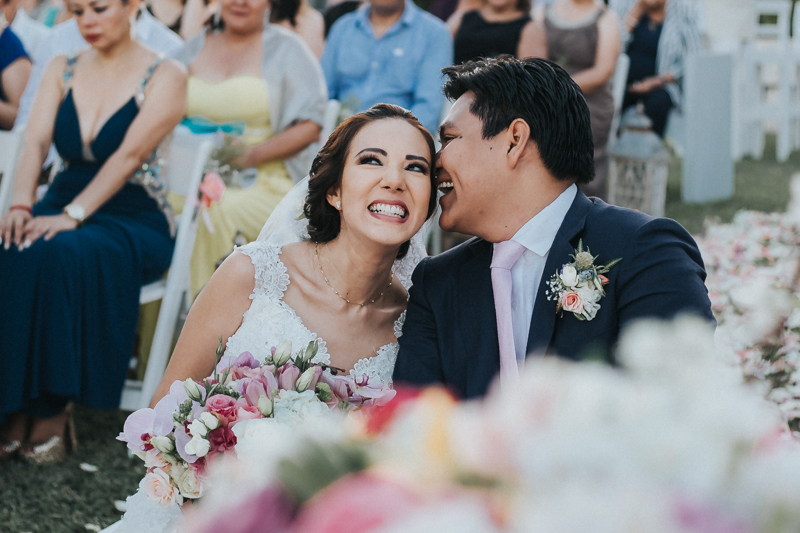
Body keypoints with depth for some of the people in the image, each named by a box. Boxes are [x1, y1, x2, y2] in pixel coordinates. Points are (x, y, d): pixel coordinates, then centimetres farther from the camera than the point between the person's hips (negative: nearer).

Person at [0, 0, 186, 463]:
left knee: (57, 253, -36)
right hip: (62, 207, 4)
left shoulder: (165, 77, -4)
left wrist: (74, 214, -29)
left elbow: (129, 155, -17)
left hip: (135, 221, -4)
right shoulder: (62, 70, 11)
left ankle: (52, 411, -27)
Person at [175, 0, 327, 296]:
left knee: (218, 216, -34)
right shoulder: (196, 48, 18)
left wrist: (252, 155, -15)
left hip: (265, 182, -4)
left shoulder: (285, 48, 5)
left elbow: (310, 126, -3)